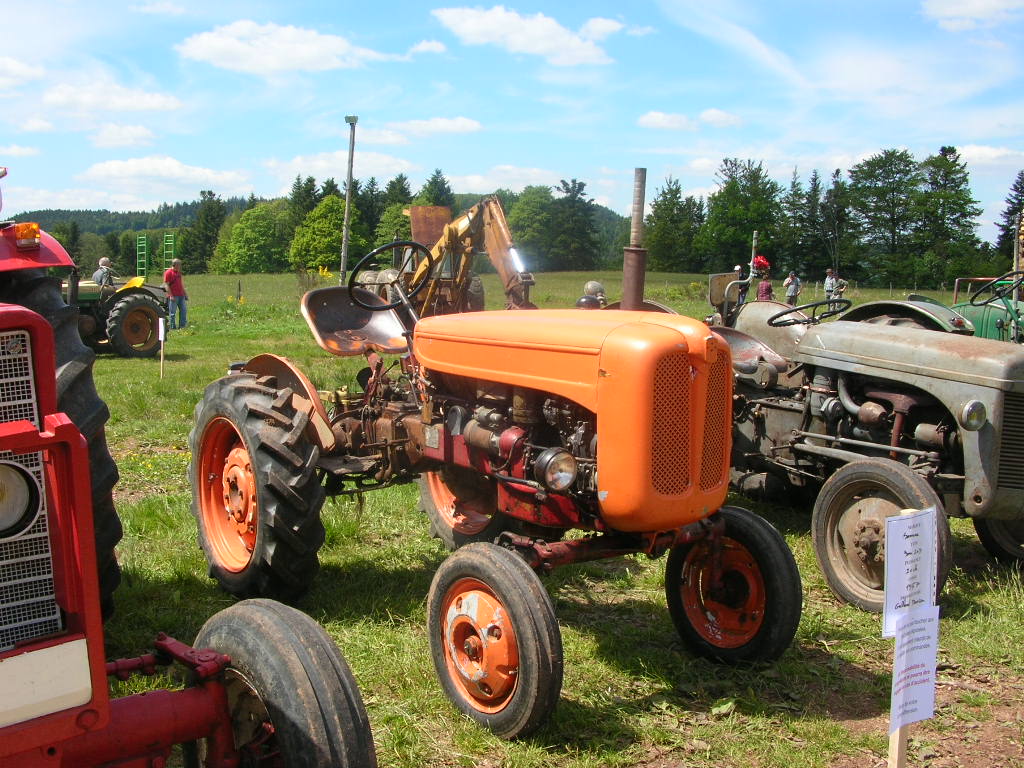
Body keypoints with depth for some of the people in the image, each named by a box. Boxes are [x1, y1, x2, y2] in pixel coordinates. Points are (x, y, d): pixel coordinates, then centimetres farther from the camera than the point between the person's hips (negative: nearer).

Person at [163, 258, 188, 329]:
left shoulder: (178, 272, 15)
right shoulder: (168, 273, -9)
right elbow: (166, 285, -13)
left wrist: (185, 293, 20)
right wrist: (171, 295, -18)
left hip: (181, 295, 8)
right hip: (173, 296, -8)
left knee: (183, 311, 8)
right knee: (172, 313, -2)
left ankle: (182, 326, 15)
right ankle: (172, 327, 2)